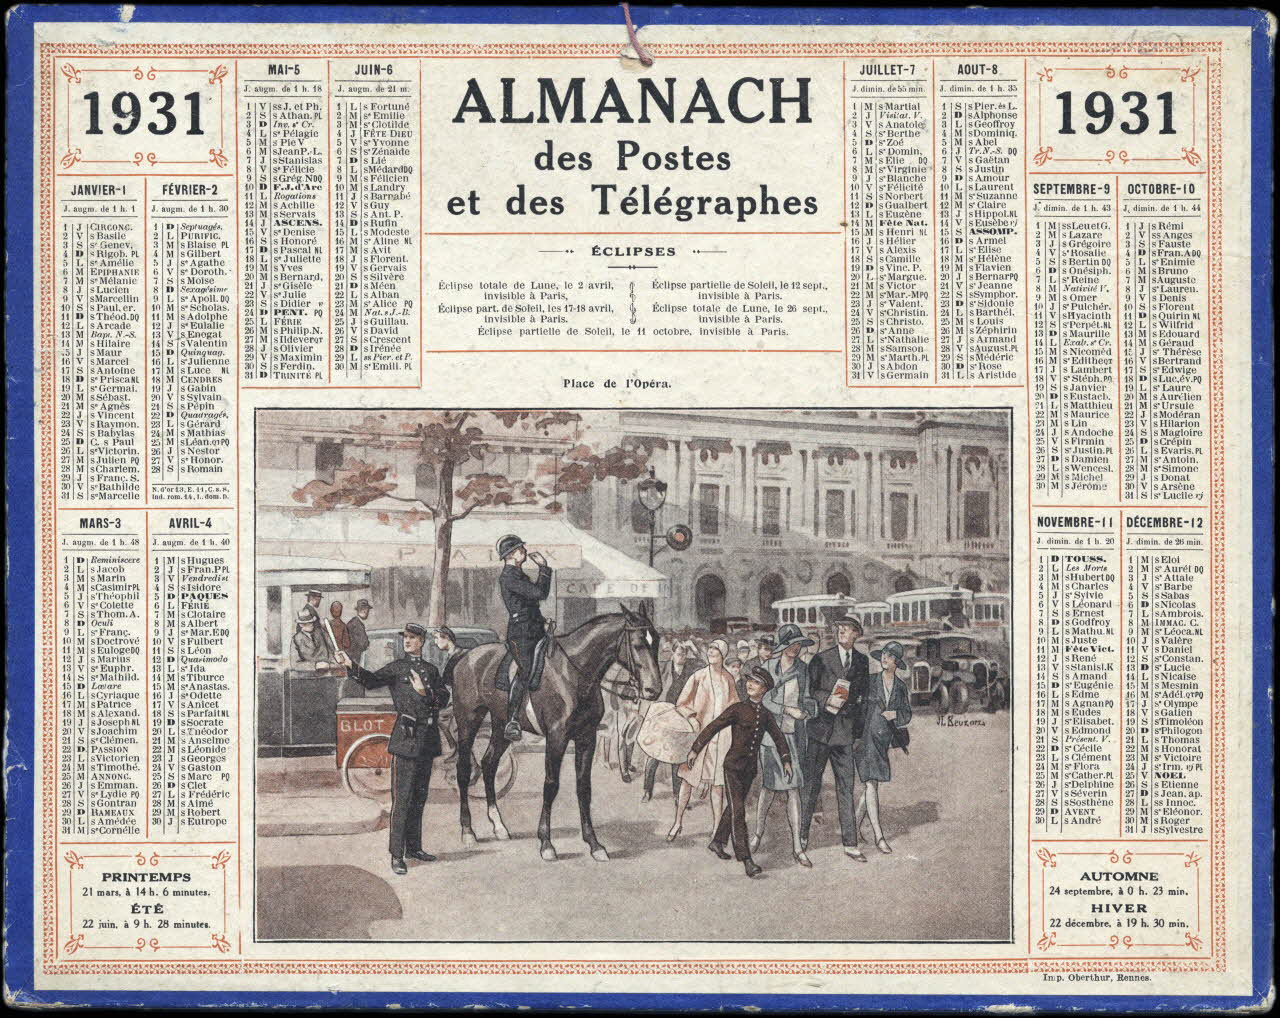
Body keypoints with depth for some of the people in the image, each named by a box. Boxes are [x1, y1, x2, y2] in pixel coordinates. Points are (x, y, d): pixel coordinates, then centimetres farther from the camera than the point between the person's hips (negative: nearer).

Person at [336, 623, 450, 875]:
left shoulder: (431, 669, 14)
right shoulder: (397, 667, 2)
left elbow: (444, 696, 3)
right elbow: (372, 680, -13)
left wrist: (425, 692, -16)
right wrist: (351, 666, -29)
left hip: (428, 739, 5)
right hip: (406, 738, -5)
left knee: (419, 797, 13)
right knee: (402, 798, -7)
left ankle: (414, 847, 23)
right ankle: (397, 856, -6)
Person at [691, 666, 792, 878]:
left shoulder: (765, 714, 6)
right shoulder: (738, 709, -8)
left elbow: (778, 736, 20)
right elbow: (713, 727, -8)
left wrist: (786, 759, 15)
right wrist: (696, 749, -12)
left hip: (750, 767, 6)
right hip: (733, 765, -6)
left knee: (735, 807, 17)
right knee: (738, 811, -10)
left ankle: (717, 841, 36)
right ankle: (746, 859, -16)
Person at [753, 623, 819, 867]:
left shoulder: (803, 669, 7)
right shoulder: (768, 667, -2)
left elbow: (806, 698, 12)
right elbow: (760, 698, -6)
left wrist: (810, 707, -10)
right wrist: (787, 710, -14)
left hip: (793, 733, 2)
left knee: (793, 787, -2)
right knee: (769, 786, 3)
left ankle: (797, 845, -1)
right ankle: (758, 833, 25)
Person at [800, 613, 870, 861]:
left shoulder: (863, 662, 9)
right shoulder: (821, 659, -1)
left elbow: (863, 696, 16)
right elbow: (808, 690, -2)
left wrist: (858, 727, 9)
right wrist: (827, 699, -19)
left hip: (845, 731, 3)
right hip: (820, 729, -3)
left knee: (846, 786, 3)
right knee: (811, 783, 4)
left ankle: (850, 843, 6)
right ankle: (802, 834, 17)